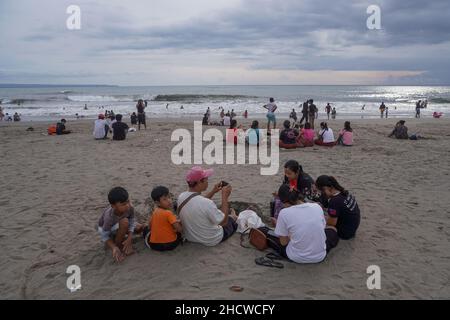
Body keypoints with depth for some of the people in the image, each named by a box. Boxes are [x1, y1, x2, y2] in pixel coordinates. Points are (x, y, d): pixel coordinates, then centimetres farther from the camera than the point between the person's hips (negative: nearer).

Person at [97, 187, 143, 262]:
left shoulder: (130, 207, -33)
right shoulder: (109, 216, -42)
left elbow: (132, 222, -20)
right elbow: (104, 236, -30)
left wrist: (129, 238, -33)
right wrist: (114, 248, -42)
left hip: (119, 224, 5)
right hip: (104, 228, -5)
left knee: (139, 228, -9)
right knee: (124, 222, -34)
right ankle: (118, 246, -13)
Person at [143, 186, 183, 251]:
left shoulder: (154, 211, 0)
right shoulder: (168, 213, -19)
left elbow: (149, 226, 12)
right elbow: (179, 229, -22)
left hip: (154, 245, 4)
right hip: (171, 244, -4)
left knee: (146, 229, 29)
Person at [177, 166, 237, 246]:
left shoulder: (181, 197, -14)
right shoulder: (207, 203, -37)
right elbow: (224, 222, -22)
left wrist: (213, 192, 5)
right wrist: (225, 197, -20)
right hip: (211, 241, -6)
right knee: (232, 221, 23)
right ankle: (232, 217, 56)